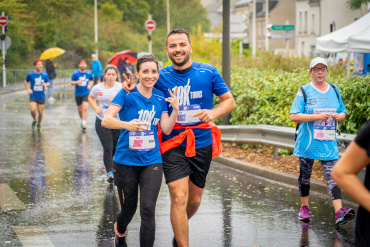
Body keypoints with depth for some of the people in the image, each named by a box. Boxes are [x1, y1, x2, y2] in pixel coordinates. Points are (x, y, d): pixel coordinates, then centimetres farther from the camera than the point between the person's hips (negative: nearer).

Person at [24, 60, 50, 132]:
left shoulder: (45, 74, -1)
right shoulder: (30, 74, -4)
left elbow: (48, 83, 6)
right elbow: (26, 82, 12)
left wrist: (46, 84, -18)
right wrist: (28, 89, -4)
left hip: (41, 97, 1)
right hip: (33, 96, -1)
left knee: (40, 112, 4)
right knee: (32, 110, -17)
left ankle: (39, 124, 29)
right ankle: (34, 120, 15)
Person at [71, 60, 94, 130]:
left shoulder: (88, 73, 0)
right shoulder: (75, 73, -4)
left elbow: (91, 80, 18)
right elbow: (72, 82, -1)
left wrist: (90, 85, -2)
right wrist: (77, 82, -20)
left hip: (86, 93, -1)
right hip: (78, 94, 1)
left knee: (85, 108, -17)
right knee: (80, 109, 11)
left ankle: (84, 123, -17)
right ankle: (82, 120, 37)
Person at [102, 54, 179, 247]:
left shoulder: (160, 98, 5)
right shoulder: (127, 95, -8)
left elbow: (166, 129, 3)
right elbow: (106, 120, -19)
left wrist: (175, 109, -12)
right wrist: (126, 125, -37)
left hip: (151, 162, 2)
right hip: (125, 162, -2)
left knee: (148, 210, -11)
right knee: (129, 208, 12)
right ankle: (120, 231, 47)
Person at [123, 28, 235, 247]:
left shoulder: (208, 73, -4)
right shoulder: (161, 77, -3)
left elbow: (229, 101, 3)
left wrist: (213, 113, -17)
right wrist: (132, 89, -12)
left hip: (202, 145, 2)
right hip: (173, 146, -1)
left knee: (195, 200, 14)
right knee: (179, 198, -15)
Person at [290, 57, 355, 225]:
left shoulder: (334, 90, 11)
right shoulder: (304, 91, -3)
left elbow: (343, 112, 20)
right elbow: (294, 116, -11)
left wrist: (339, 116, -5)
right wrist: (317, 117, -19)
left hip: (328, 143, 2)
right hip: (307, 142, -2)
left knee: (332, 175, -8)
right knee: (305, 174, 9)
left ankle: (339, 211, -18)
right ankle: (304, 207, 26)